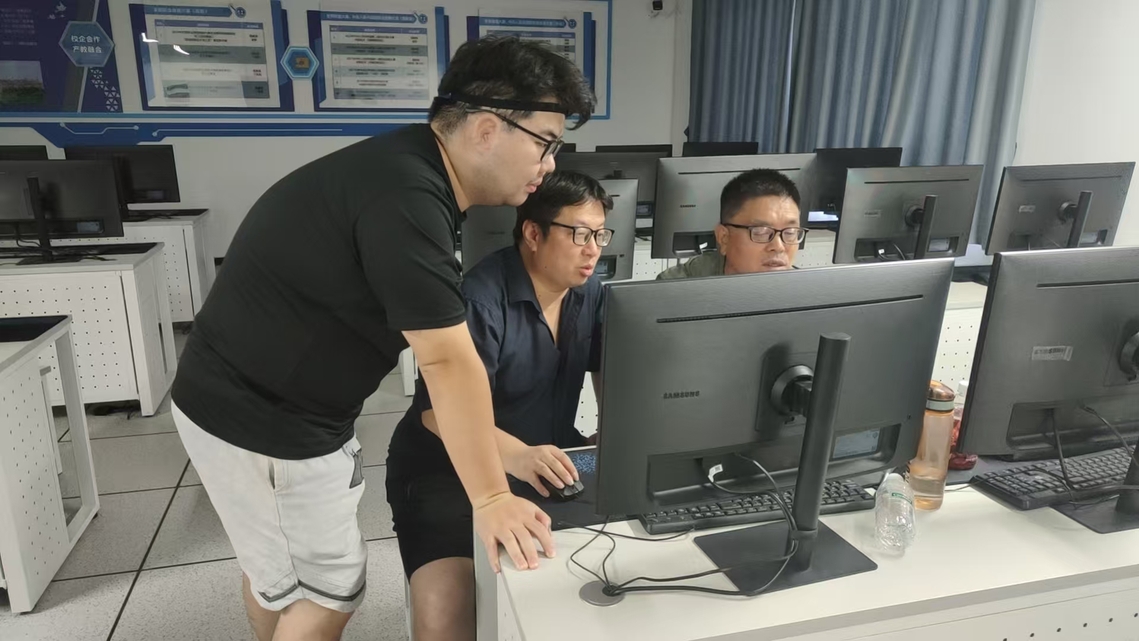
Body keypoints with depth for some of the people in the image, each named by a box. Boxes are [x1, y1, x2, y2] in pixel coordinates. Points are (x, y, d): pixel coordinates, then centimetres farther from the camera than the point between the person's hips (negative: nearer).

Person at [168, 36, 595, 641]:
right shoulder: (406, 197, -29)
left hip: (250, 395, 9)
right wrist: (490, 497, -22)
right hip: (262, 420, -9)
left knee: (272, 561, 24)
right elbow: (448, 361, -29)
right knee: (330, 585, 6)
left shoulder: (411, 165, 3)